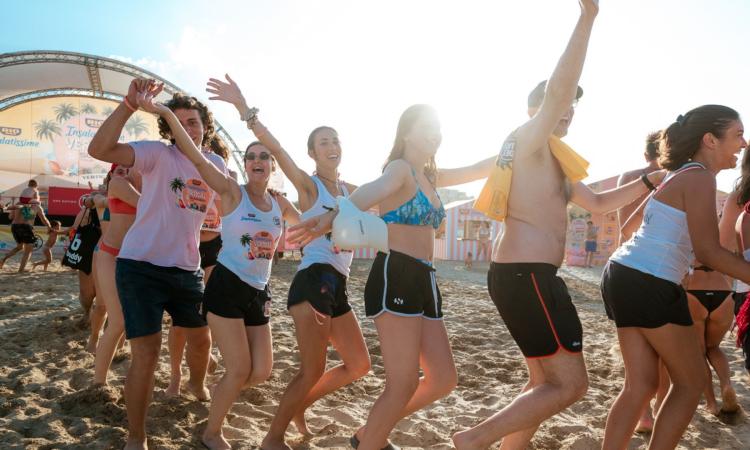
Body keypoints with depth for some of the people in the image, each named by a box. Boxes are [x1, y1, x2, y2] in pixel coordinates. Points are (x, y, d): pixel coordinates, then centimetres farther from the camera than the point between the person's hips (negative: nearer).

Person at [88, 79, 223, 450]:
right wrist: (129, 104, -37)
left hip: (187, 269, 6)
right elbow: (99, 149, -27)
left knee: (202, 338, 20)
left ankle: (197, 384, 54)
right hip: (140, 267, -5)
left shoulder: (216, 164, 5)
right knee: (146, 353, -6)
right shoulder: (158, 154, -11)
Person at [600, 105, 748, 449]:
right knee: (692, 382, 8)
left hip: (624, 276, 9)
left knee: (640, 385, 11)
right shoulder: (700, 178, -10)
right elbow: (708, 251, -17)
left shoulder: (677, 176, 19)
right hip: (649, 285, -9)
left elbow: (630, 228, 27)